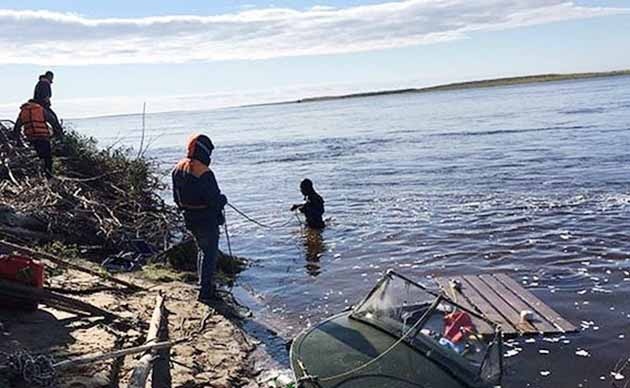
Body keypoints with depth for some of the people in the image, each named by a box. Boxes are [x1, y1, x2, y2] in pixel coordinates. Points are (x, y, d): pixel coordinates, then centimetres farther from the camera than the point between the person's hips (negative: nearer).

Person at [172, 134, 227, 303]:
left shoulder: (178, 169, 2)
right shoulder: (204, 173, -25)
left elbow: (177, 198, 10)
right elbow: (215, 200, -23)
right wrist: (223, 200, -2)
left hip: (190, 219, 8)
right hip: (207, 221, -8)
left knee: (203, 251, 24)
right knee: (210, 254, 4)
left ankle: (206, 284, 33)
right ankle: (205, 291, 8)